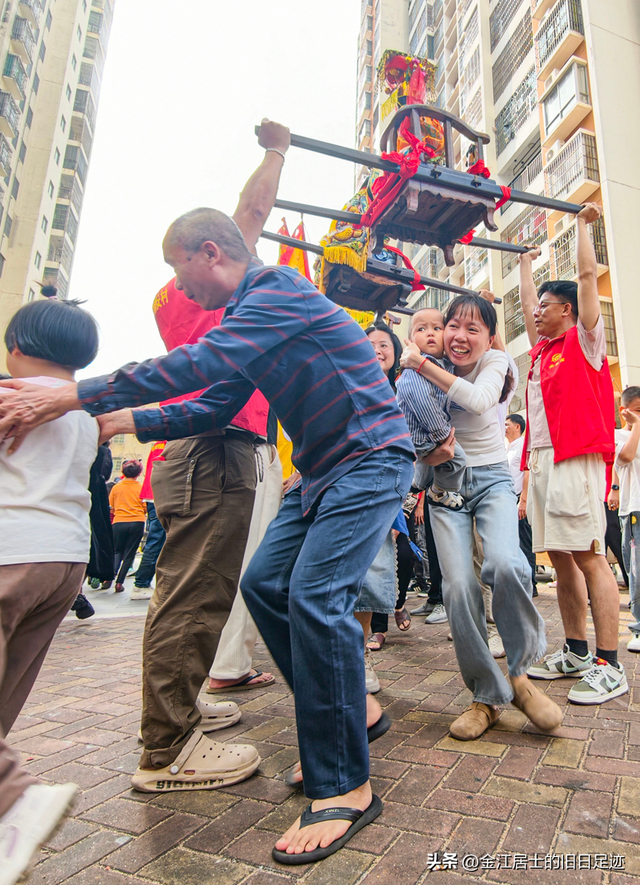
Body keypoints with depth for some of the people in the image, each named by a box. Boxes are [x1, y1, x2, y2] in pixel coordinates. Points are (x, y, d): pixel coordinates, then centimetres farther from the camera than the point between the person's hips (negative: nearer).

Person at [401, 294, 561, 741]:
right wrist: (429, 452, -15)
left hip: (492, 478, -1)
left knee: (505, 563, -28)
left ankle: (520, 674, -3)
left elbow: (480, 399, -25)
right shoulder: (426, 372, 1)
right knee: (459, 586, -15)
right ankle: (487, 696, 4)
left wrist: (422, 364, -23)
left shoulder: (495, 360, -2)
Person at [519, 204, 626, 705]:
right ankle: (576, 653, 16)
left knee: (588, 556, -10)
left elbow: (588, 274, 2)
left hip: (576, 459, -8)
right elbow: (527, 302, 36)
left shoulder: (585, 340, 5)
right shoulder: (542, 349, 23)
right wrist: (527, 264, 48)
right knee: (561, 558, 8)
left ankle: (609, 668, -5)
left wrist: (584, 225, 15)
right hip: (542, 459, 8)